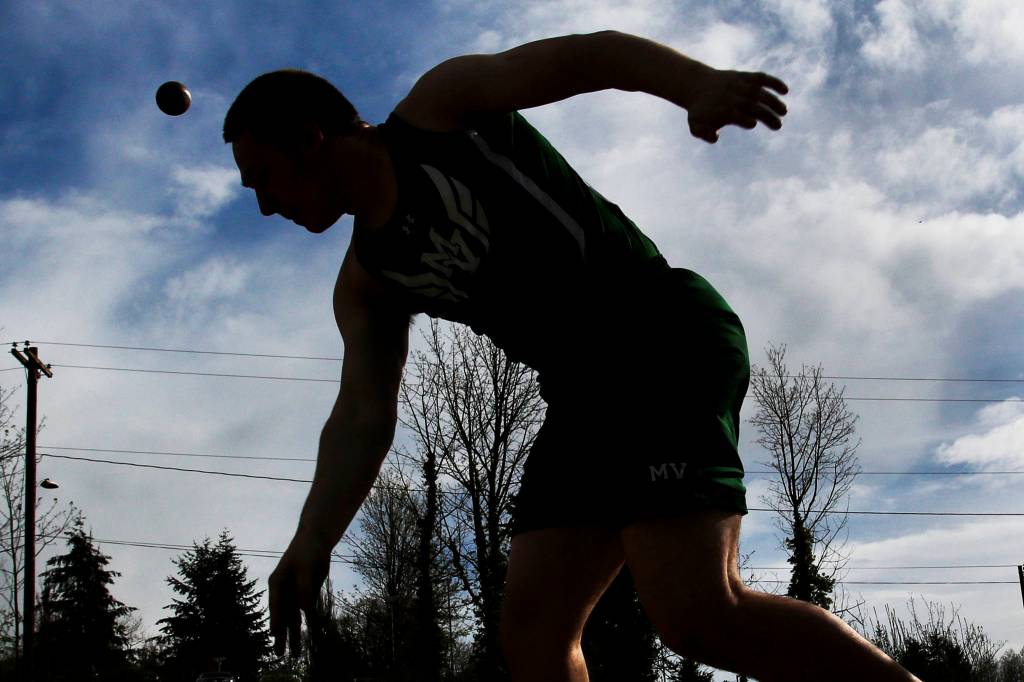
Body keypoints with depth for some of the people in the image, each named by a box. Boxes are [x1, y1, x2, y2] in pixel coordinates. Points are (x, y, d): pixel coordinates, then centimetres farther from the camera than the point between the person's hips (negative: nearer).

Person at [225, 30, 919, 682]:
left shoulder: (439, 105, 4)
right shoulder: (366, 285, 21)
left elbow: (594, 52, -6)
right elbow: (362, 418, 15)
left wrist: (701, 84, -26)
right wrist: (311, 542, 3)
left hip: (664, 338, -8)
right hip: (588, 396, 8)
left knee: (699, 615, -21)